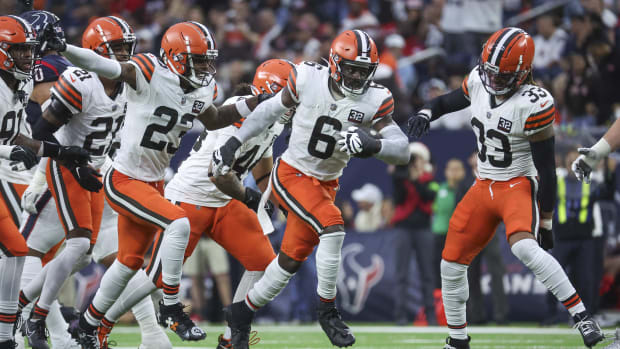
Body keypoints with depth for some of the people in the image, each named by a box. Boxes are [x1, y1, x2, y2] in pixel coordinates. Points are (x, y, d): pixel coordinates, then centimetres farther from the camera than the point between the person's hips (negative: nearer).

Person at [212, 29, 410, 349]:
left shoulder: (374, 101, -13)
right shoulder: (308, 79, -16)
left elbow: (402, 151, -17)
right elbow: (271, 110, 1)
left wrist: (372, 145, -38)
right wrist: (234, 142, 3)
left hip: (325, 184, 4)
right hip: (291, 175, -4)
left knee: (291, 261, 10)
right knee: (332, 228, -26)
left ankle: (243, 310, 32)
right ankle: (327, 310, -12)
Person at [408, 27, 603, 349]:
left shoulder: (533, 105, -22)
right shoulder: (479, 81, -5)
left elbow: (546, 169, -16)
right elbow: (450, 100, 18)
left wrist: (546, 222, -13)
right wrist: (426, 114, -4)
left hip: (518, 186, -7)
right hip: (483, 187, 7)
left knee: (524, 247, -34)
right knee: (451, 265, 7)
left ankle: (581, 315, -27)